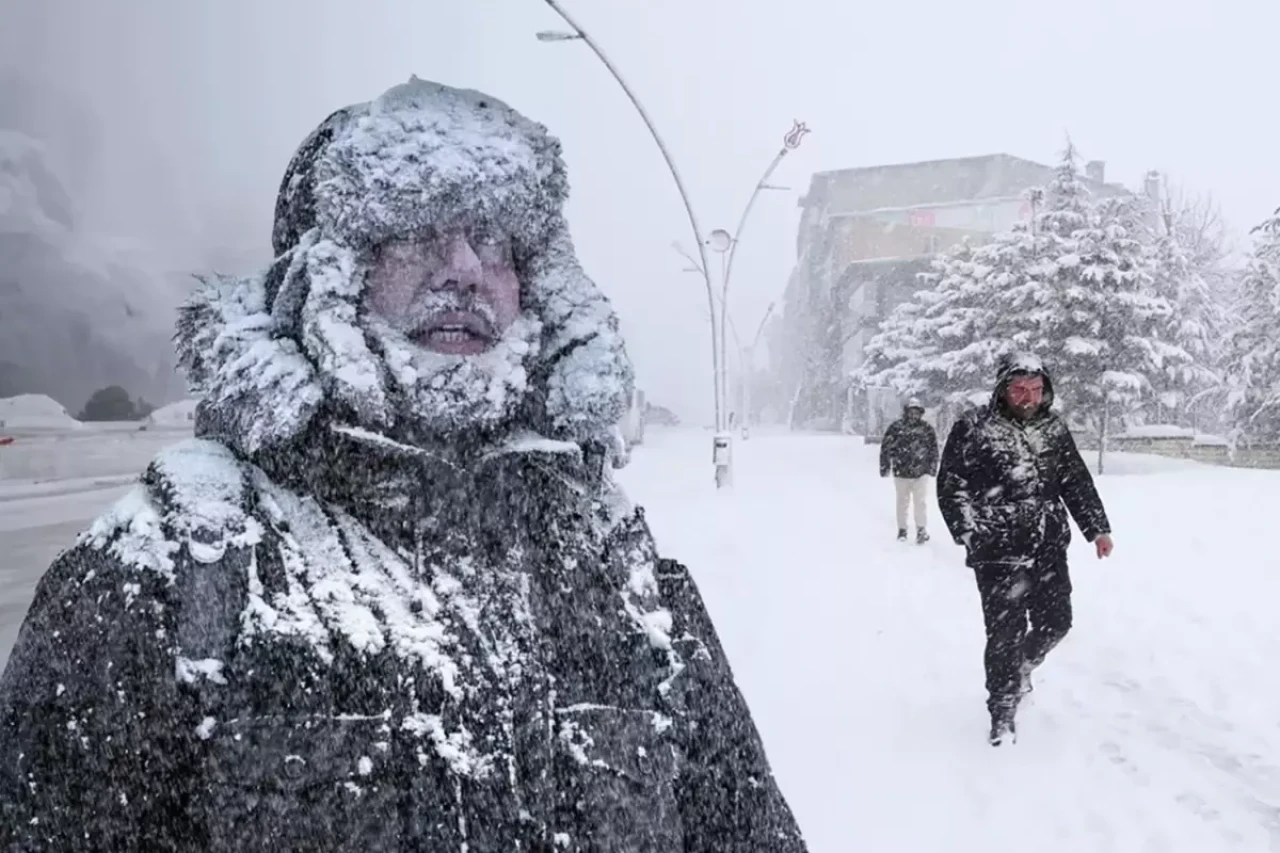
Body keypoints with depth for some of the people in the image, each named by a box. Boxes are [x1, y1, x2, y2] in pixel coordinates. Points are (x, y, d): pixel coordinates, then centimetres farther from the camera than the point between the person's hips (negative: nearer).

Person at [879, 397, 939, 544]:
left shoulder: (927, 428, -1)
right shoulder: (896, 427, -7)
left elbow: (933, 448, 7)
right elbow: (886, 447, -2)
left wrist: (933, 467, 7)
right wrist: (885, 466, -1)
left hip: (921, 473, 0)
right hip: (901, 472, 0)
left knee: (921, 502, -4)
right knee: (902, 501, 12)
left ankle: (922, 530, 3)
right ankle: (902, 529, 23)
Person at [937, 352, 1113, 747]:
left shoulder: (1054, 428, 7)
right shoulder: (972, 429, -8)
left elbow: (1077, 482, 14)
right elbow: (950, 485, -6)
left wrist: (1097, 528, 9)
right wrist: (969, 532, -13)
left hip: (1049, 550, 5)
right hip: (998, 553, -5)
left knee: (1055, 623, 12)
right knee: (1005, 632, -3)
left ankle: (1022, 667, 43)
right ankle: (1002, 713, 14)